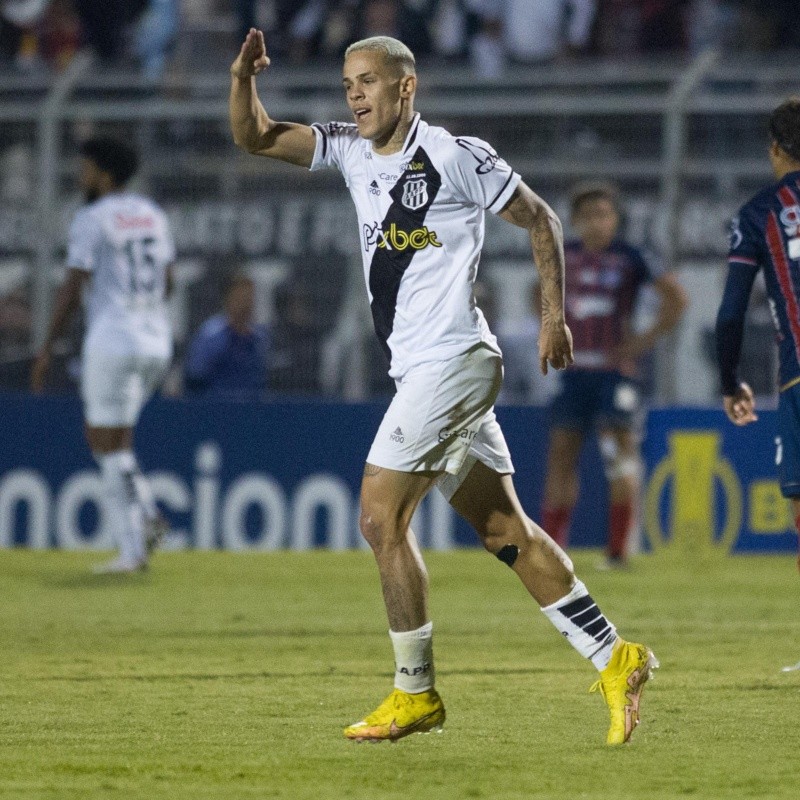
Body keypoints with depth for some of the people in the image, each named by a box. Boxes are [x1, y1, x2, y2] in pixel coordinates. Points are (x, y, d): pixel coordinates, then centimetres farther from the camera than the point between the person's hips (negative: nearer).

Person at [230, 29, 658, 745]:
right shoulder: (350, 150, 11)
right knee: (505, 530, 8)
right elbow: (254, 138, 8)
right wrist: (244, 78, -11)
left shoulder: (456, 157, -9)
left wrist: (555, 315, -2)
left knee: (381, 517, -9)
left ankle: (415, 692, -1)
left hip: (452, 361, -8)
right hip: (422, 370, 8)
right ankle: (614, 658, 11)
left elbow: (539, 218, 1)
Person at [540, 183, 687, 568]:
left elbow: (676, 297, -3)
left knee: (620, 452, -10)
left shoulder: (629, 258, -5)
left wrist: (645, 339, -8)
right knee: (561, 454, 3)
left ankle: (618, 550, -6)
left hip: (614, 372, -4)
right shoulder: (565, 257, 7)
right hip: (573, 373, 4)